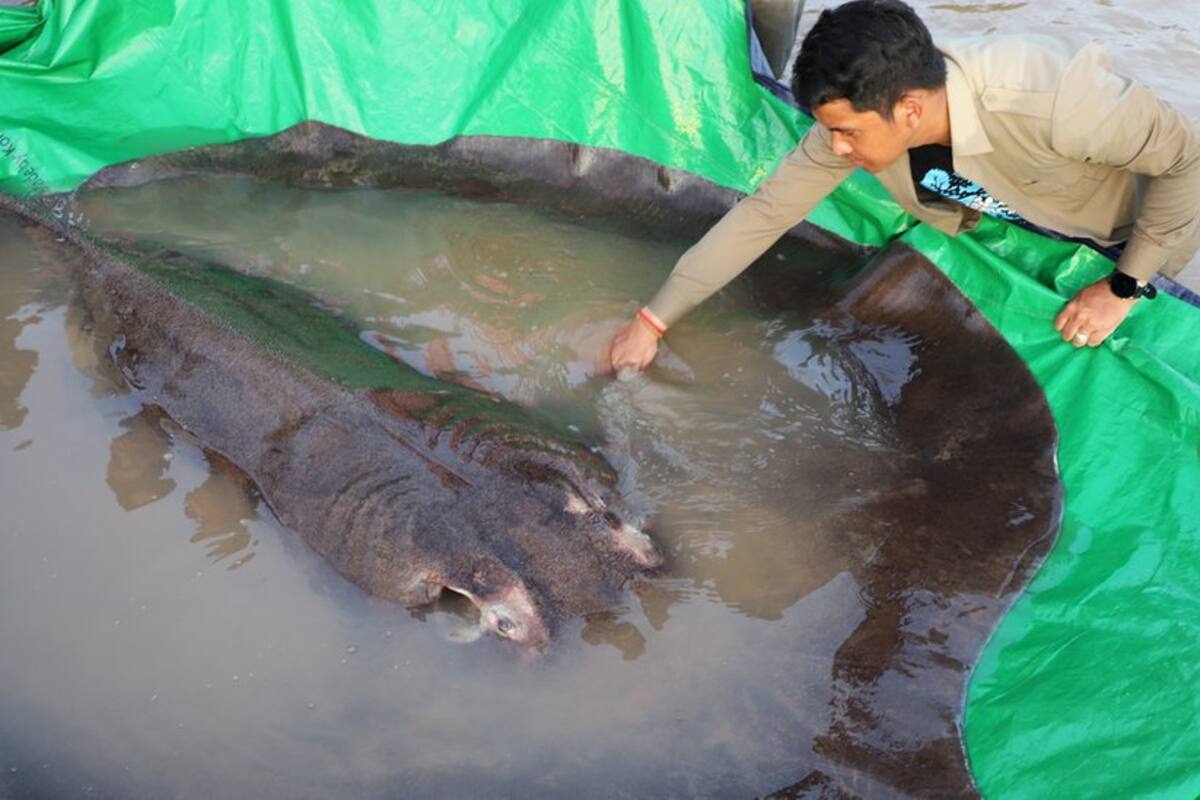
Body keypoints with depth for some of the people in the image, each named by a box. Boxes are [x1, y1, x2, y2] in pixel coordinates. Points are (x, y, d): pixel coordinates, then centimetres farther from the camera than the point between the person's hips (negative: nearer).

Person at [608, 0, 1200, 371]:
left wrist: (1123, 287, -27)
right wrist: (654, 320, -24)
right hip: (1017, 224, 4)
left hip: (1127, 234, -4)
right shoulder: (858, 113, -30)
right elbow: (762, 214, -24)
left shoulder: (1049, 99, -46)